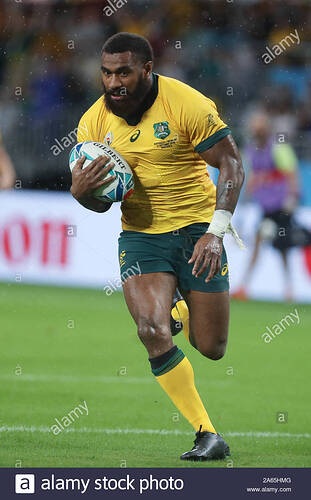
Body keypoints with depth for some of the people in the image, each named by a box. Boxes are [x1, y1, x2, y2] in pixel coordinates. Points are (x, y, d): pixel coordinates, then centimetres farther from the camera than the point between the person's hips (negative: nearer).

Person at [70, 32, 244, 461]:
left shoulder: (187, 105, -14)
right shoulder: (94, 122, -1)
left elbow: (232, 166, -10)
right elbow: (100, 201, 7)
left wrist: (216, 232, -19)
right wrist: (81, 191, -17)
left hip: (197, 228, -2)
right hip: (140, 234, 2)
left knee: (211, 348, -1)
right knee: (153, 332, -22)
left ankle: (182, 312, 39)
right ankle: (207, 436, -11)